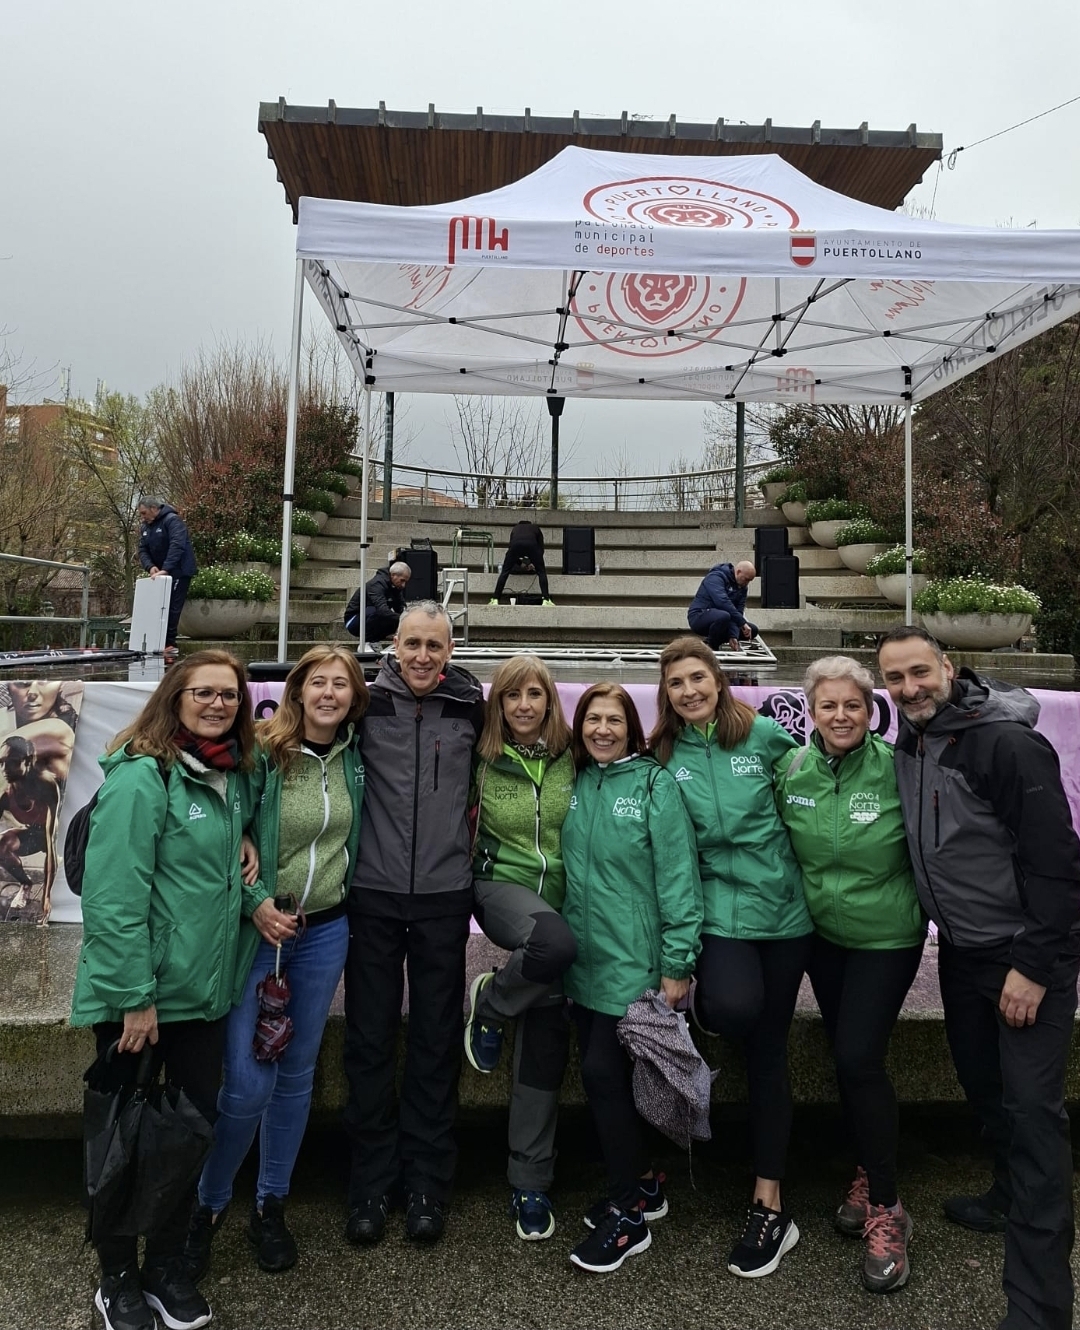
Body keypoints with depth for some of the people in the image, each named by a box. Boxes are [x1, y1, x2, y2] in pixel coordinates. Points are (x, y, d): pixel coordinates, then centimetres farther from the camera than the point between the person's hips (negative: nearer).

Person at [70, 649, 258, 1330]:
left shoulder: (232, 774, 4)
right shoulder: (141, 776, -18)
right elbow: (114, 895, -21)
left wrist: (242, 839, 1)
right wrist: (135, 996, -21)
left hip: (206, 990, 7)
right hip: (135, 995, -7)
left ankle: (169, 1266, 37)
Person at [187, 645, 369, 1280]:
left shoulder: (355, 759, 1)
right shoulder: (263, 755, -12)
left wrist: (345, 899, 6)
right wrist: (256, 902, -17)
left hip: (326, 932, 4)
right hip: (258, 928, -4)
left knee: (297, 1073, 14)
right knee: (248, 1083, -5)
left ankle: (271, 1206, 32)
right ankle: (208, 1205, 22)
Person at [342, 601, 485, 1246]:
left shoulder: (471, 706, 1)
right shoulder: (366, 701, -3)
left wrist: (474, 812, 7)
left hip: (444, 895, 1)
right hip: (374, 894, 0)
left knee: (437, 1042, 10)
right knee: (370, 1040, 9)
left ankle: (427, 1183, 26)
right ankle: (372, 1184, 26)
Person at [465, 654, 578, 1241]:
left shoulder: (572, 759, 1)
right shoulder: (484, 762, -2)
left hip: (560, 896, 2)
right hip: (502, 887, -2)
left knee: (546, 1026, 1)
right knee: (555, 942, -36)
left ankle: (530, 1182, 16)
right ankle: (489, 1001, -3)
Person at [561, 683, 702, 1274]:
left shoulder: (654, 784, -11)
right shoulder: (574, 786, 7)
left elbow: (678, 875, -13)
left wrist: (677, 963, -15)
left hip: (633, 959, -6)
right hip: (584, 958, 6)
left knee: (604, 1073, -5)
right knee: (601, 1074, 12)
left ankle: (629, 1215, 14)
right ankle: (641, 1184, 34)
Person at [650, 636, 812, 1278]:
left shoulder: (766, 735, -4)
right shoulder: (665, 757, -1)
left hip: (783, 906, 0)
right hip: (718, 906, 0)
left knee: (769, 1051, 8)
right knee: (735, 1006, -29)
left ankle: (769, 1203, 23)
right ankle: (705, 1002, 10)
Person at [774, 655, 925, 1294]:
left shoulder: (896, 768, -19)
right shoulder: (791, 768, -7)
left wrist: (923, 905, -9)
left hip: (888, 935, -4)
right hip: (822, 932, 4)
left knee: (859, 1058, -8)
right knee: (846, 1056, 15)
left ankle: (886, 1208, 12)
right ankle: (870, 1174, 37)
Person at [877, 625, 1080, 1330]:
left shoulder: (1007, 744, -21)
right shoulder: (909, 746, 2)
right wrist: (947, 930, 14)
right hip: (962, 951, 7)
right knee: (983, 1085, 20)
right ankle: (1012, 1197, 44)